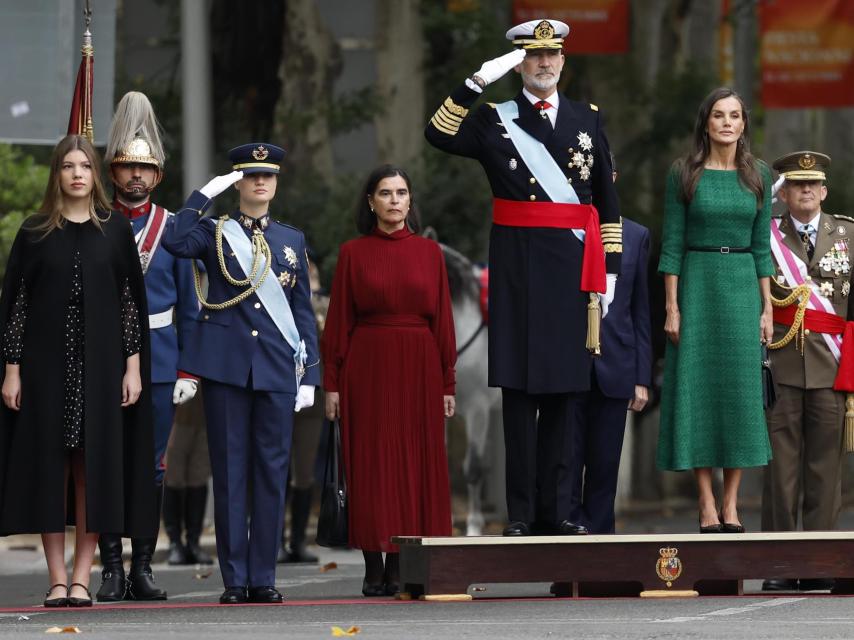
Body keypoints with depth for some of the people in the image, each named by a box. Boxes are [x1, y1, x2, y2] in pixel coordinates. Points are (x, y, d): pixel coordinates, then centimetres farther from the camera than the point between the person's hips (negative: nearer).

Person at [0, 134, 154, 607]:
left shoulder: (116, 231, 5)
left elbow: (133, 301, 5)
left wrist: (133, 367, -2)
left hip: (100, 364, 0)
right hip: (46, 364, 0)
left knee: (93, 466, -1)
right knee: (49, 465, 0)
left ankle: (82, 577, 3)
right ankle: (57, 580, 4)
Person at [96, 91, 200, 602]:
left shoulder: (173, 228, 7)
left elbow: (189, 306, 8)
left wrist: (189, 370, 1)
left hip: (160, 360, 1)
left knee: (152, 465, 3)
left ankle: (143, 569, 9)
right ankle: (112, 570, 3)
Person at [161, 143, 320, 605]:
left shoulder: (293, 240, 14)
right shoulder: (215, 233, 7)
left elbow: (303, 312, 13)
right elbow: (175, 242, -16)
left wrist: (309, 375, 5)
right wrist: (205, 194, -11)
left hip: (277, 371, 2)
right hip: (226, 367, -2)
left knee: (272, 473, 1)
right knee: (230, 472, 0)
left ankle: (263, 578, 6)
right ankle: (234, 579, 3)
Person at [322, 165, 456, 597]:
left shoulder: (429, 252, 7)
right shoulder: (353, 253, 3)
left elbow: (443, 319, 6)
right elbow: (338, 321, 2)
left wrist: (447, 383, 2)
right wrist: (332, 383, -3)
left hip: (418, 368, 2)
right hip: (367, 367, -1)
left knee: (416, 463, 0)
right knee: (370, 464, -1)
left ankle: (400, 567, 5)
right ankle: (374, 569, 2)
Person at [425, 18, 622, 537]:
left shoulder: (588, 120, 13)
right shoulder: (495, 120, 5)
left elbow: (608, 202, 15)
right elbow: (440, 136, -13)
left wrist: (609, 269, 10)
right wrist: (476, 83, -19)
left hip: (574, 266, 3)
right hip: (519, 267, -2)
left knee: (566, 390, 5)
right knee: (521, 389, -2)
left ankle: (558, 509, 9)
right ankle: (522, 513, 1)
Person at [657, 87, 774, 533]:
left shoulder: (757, 175, 7)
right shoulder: (684, 174, -1)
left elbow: (761, 245, 8)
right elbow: (671, 245, -2)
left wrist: (767, 308, 3)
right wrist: (672, 308, -8)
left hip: (743, 287, 2)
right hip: (697, 283, -2)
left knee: (741, 390, 1)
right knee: (698, 387, -2)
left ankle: (731, 504, 6)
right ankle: (706, 504, 2)